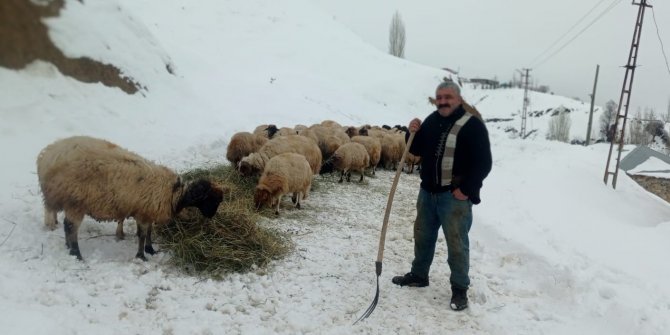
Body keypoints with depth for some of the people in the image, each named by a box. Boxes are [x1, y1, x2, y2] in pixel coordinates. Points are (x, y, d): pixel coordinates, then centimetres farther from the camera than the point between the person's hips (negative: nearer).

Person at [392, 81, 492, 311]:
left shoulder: (472, 125, -12)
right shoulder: (432, 120, 9)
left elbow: (483, 163, -14)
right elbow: (417, 150, 16)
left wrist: (467, 190, -17)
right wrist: (414, 134, -3)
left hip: (455, 196, -7)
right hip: (428, 192, 7)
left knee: (456, 244, -1)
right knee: (423, 236, 19)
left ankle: (460, 289, 14)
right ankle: (418, 275, 36)